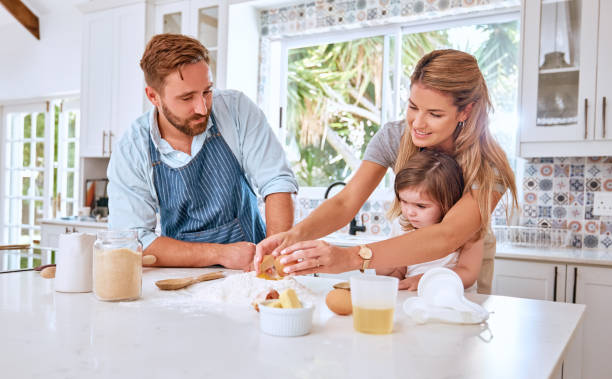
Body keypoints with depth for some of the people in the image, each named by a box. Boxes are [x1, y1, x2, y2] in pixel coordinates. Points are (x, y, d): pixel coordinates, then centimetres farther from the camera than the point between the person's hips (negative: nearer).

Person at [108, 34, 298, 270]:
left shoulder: (236, 109, -6)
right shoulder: (130, 153, -8)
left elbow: (277, 182, -9)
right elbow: (135, 243, -12)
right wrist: (220, 253, -21)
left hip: (254, 268, -2)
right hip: (185, 282, 3)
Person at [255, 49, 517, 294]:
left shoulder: (489, 167, -25)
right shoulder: (393, 138, -15)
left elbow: (448, 236, -41)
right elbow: (345, 202, -23)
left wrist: (353, 257, -55)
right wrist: (297, 234, -44)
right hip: (410, 256, 2)